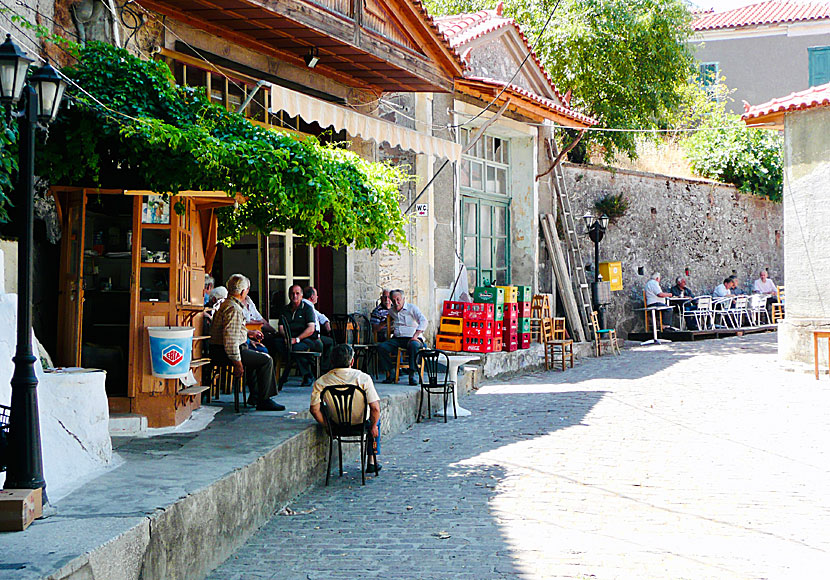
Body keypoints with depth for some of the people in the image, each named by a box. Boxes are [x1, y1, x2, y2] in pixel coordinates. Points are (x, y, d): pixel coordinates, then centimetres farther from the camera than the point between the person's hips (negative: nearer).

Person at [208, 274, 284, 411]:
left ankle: (255, 396, 33)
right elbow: (230, 339, -27)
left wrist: (249, 333, 25)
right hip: (224, 353, -11)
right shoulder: (234, 309, -20)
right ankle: (264, 401, -7)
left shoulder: (226, 304, 15)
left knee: (257, 357, 31)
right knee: (266, 360, -10)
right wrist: (238, 363, -25)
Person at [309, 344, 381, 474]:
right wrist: (373, 427, -3)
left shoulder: (320, 382, -13)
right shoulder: (363, 378, -19)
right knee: (375, 417, 34)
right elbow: (375, 408, -20)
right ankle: (372, 461, 33)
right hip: (360, 424, -3)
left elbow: (314, 409, -14)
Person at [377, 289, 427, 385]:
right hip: (397, 339, 5)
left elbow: (423, 321, -12)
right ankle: (389, 375, -18)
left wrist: (415, 336, -22)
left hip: (411, 338, -4)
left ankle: (413, 375, -37)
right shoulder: (391, 311, 18)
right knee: (381, 347, -21)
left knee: (414, 345, -39)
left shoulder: (412, 308, 2)